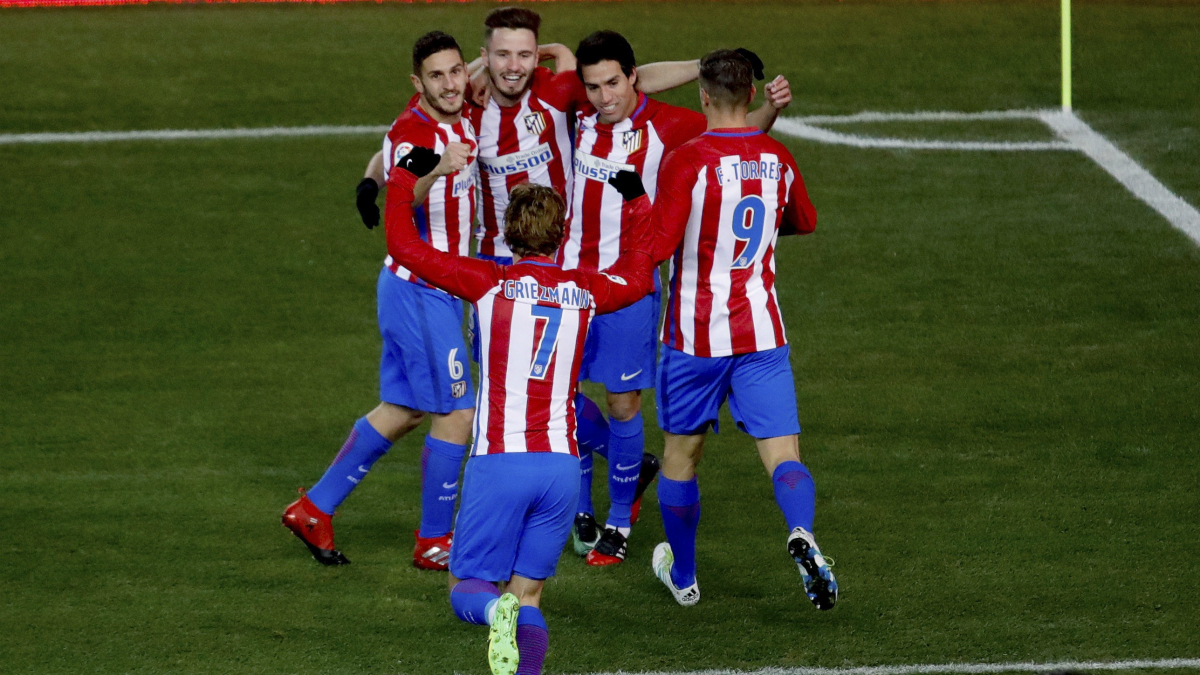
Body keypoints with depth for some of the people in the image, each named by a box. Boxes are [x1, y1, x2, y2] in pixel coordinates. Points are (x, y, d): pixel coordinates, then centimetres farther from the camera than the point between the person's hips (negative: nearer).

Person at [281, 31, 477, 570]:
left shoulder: (462, 123, 6)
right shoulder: (409, 132, -21)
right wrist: (437, 170, -60)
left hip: (439, 290, 9)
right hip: (418, 291, -9)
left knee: (402, 412, 15)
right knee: (457, 414, -6)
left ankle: (314, 509, 22)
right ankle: (433, 542, 5)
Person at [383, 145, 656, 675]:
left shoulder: (491, 283, 0)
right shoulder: (584, 291, 10)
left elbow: (405, 247, 3)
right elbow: (638, 279, 33)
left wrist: (404, 178, 17)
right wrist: (637, 201, 41)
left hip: (499, 459, -3)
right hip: (562, 465, 3)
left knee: (466, 589, 5)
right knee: (527, 594, 12)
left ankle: (494, 609, -30)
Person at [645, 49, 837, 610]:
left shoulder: (687, 162, -14)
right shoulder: (779, 160, 2)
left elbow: (657, 247, -18)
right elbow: (804, 223, 21)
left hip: (693, 337, -2)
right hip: (762, 334, 2)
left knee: (680, 454, 16)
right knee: (782, 453, -3)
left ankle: (681, 576, 29)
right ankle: (801, 533, -34)